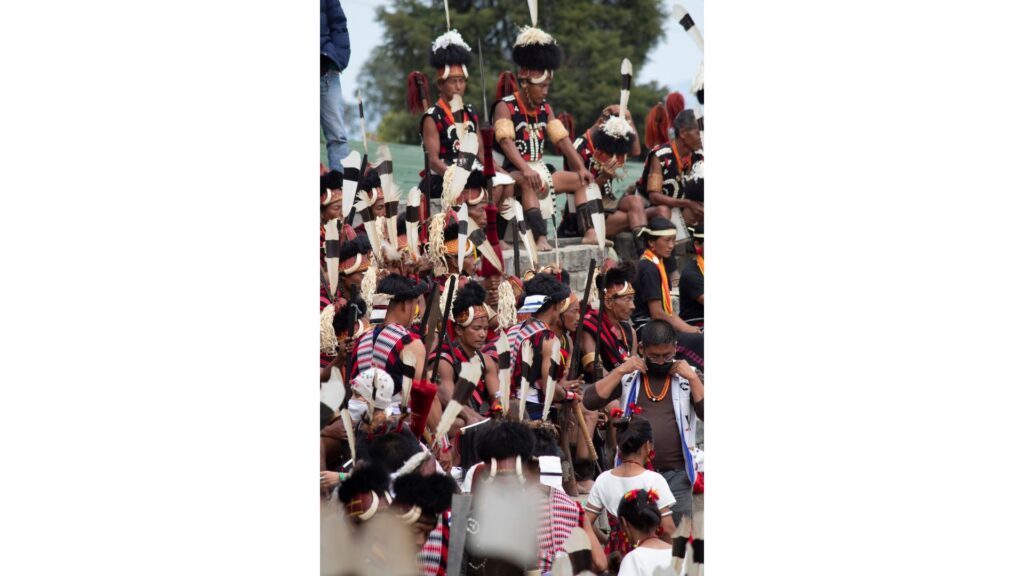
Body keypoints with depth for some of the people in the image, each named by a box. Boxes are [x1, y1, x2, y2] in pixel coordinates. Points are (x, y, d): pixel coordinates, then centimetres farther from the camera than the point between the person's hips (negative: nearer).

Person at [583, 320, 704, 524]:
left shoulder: (686, 377, 5)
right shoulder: (629, 375, 7)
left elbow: (706, 413, -6)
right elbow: (590, 401, -3)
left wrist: (692, 378, -11)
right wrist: (619, 371, -7)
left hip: (676, 474, -1)